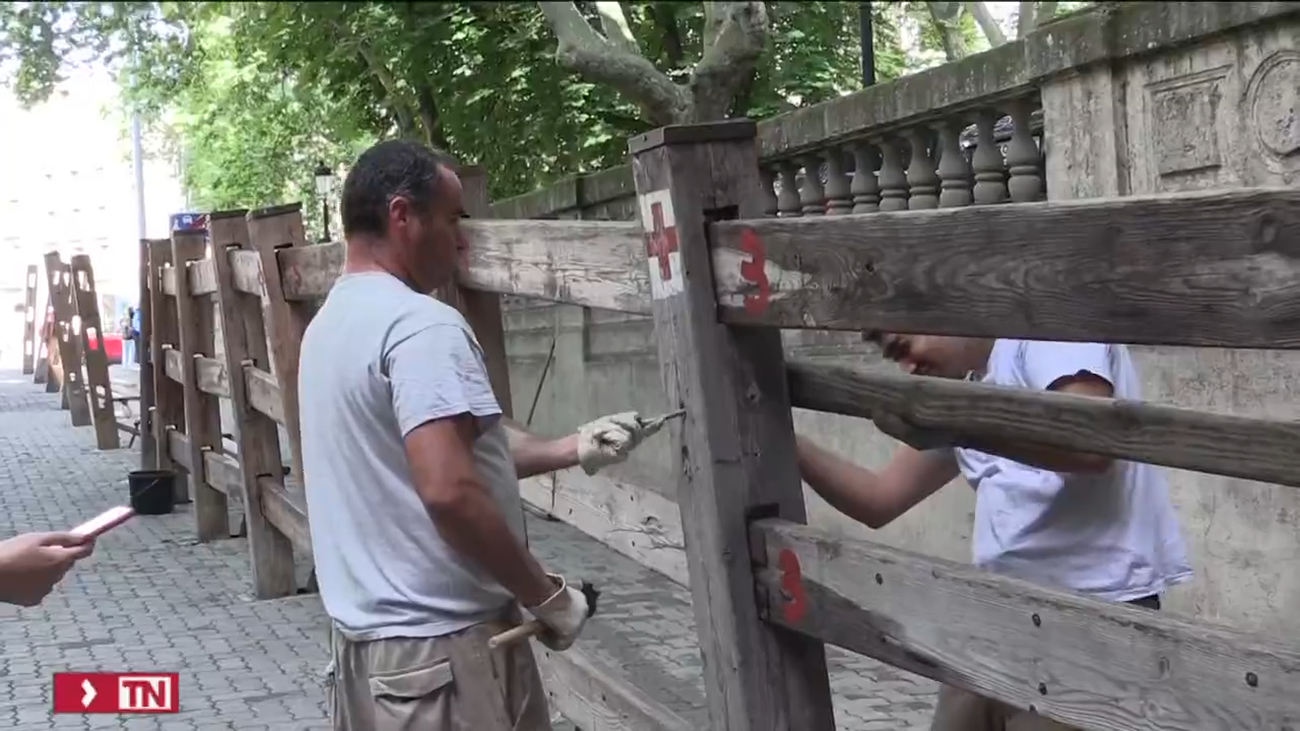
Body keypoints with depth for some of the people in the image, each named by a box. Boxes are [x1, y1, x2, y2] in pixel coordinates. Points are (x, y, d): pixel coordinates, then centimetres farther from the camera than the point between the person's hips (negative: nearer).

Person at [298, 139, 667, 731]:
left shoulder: (331, 323, 12)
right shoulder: (420, 324, -18)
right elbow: (450, 491, -28)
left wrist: (573, 450, 16)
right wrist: (547, 595, -16)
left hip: (363, 637, 9)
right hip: (442, 646, -9)